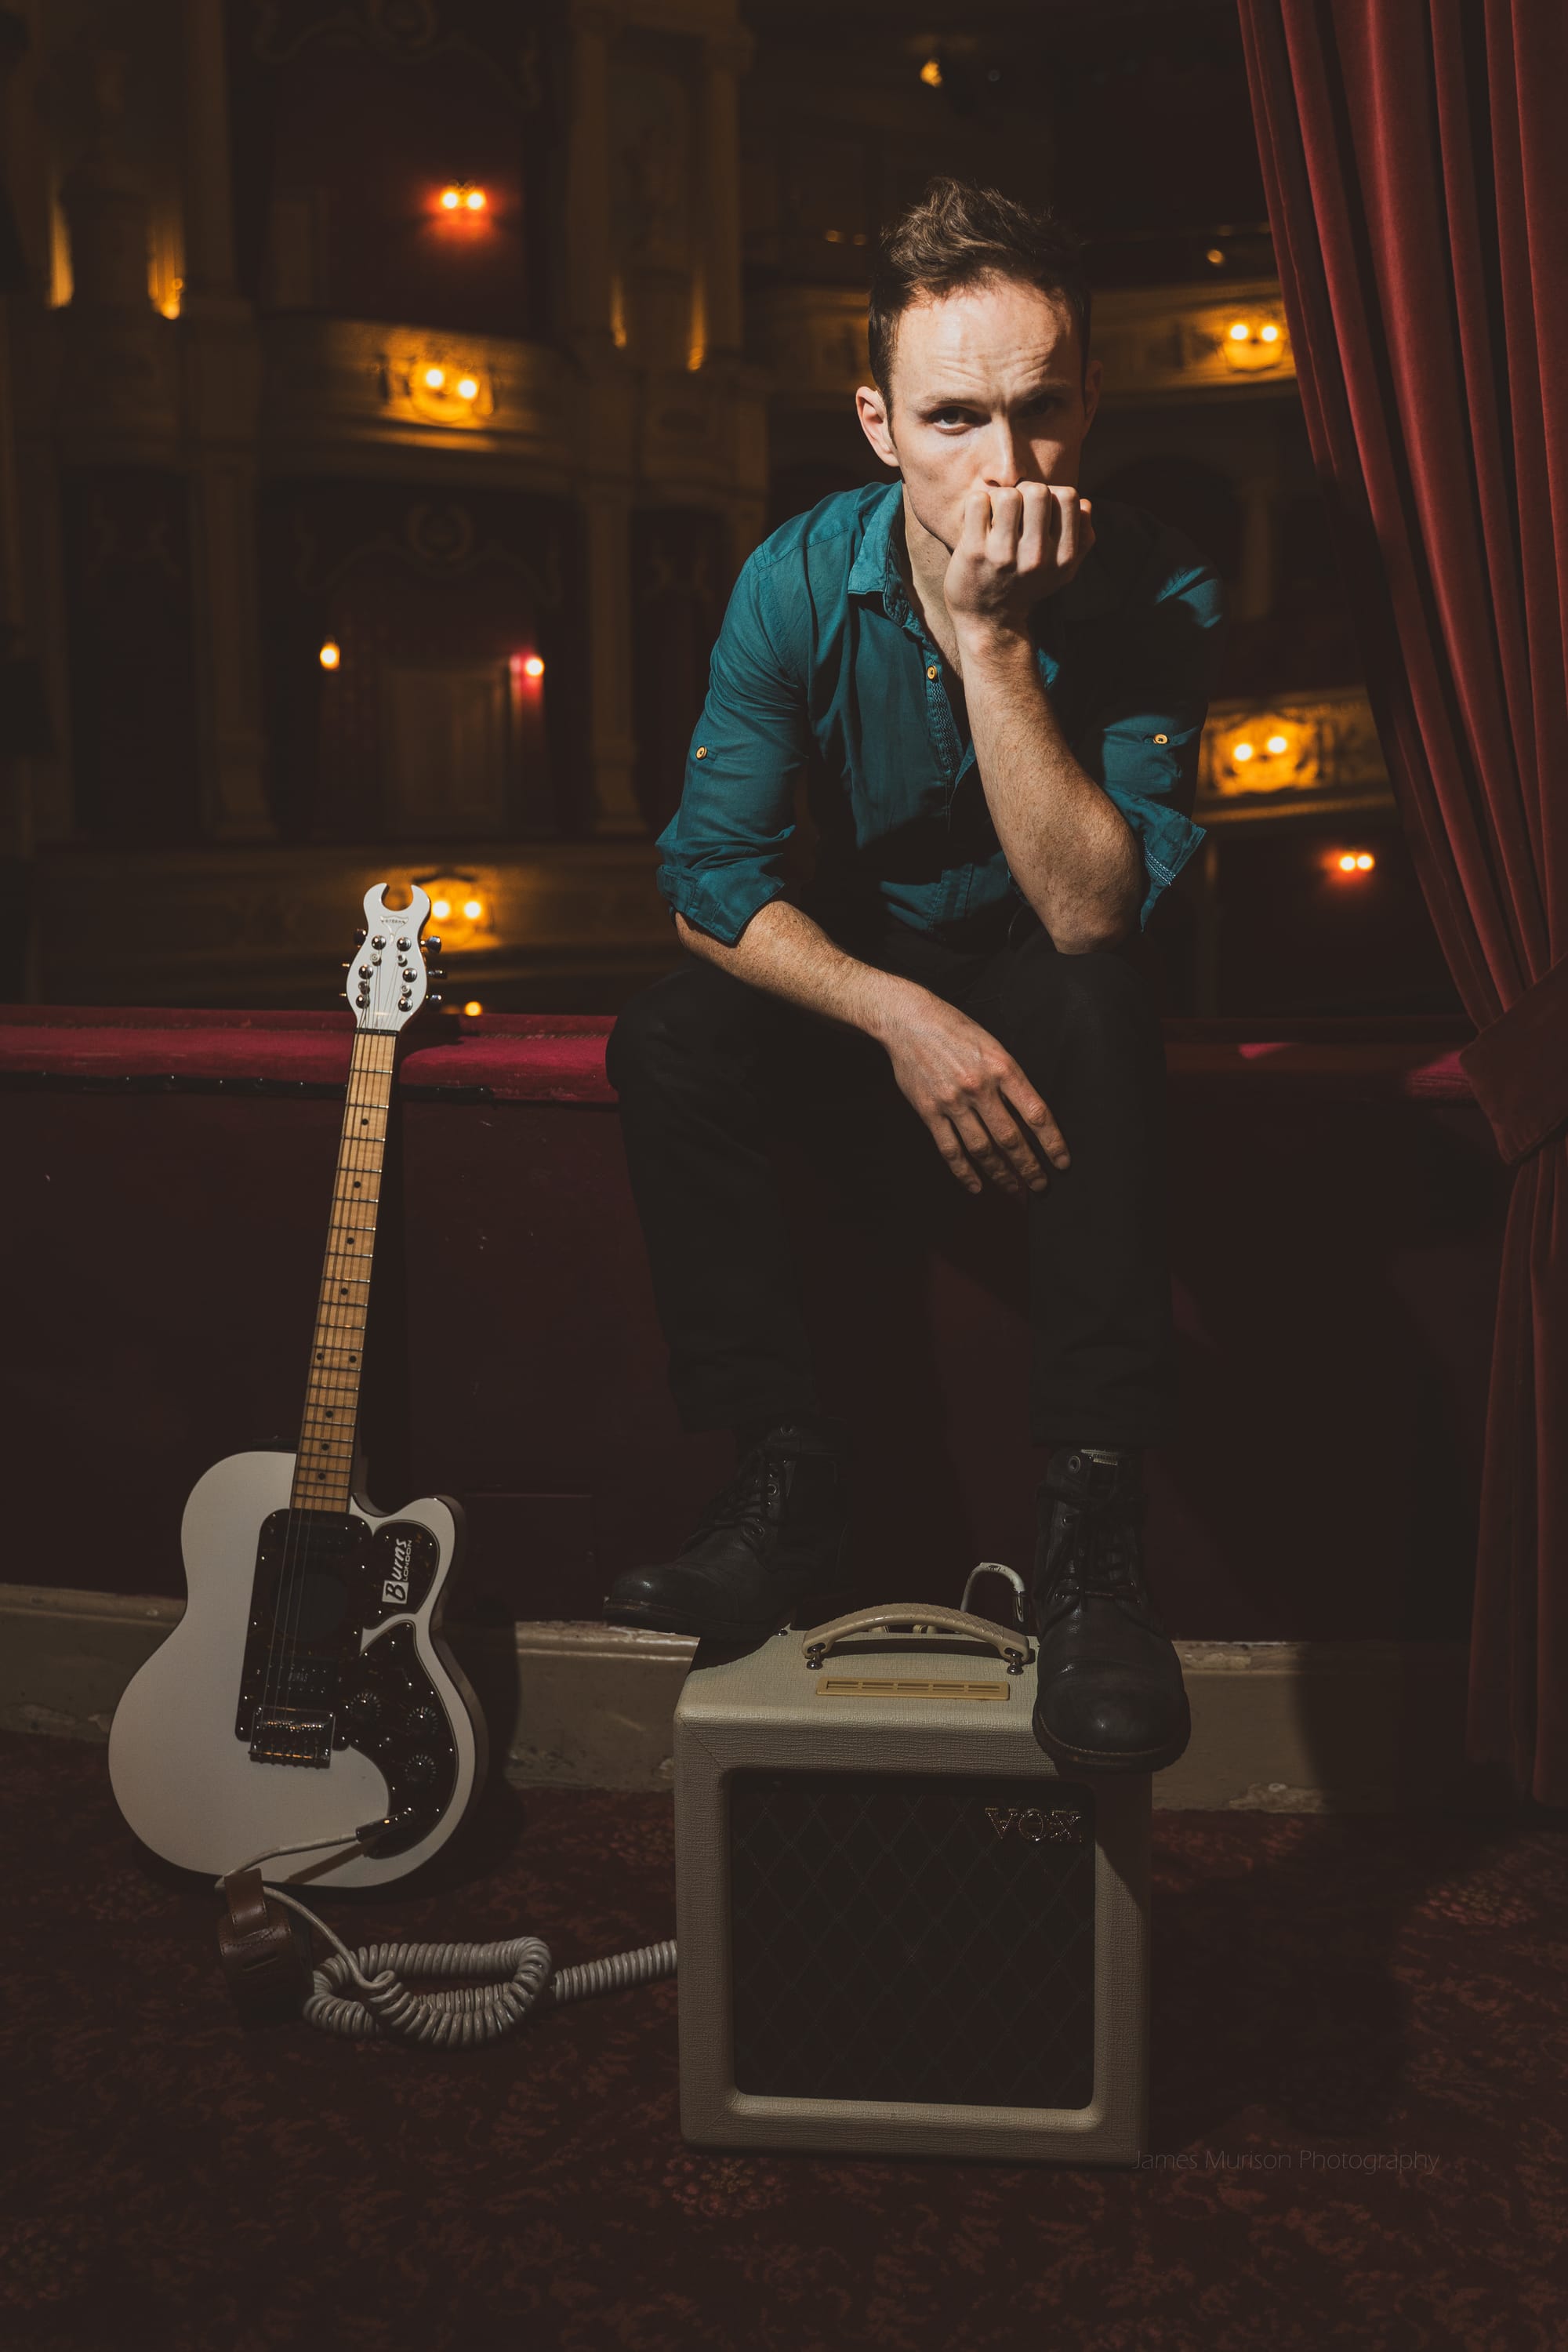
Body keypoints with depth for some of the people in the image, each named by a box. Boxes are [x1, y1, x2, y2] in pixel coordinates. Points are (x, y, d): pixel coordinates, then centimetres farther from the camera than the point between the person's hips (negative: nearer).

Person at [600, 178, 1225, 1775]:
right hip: (862, 985, 2)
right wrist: (906, 1020, -31)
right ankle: (787, 1479, -17)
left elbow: (1090, 914, -30)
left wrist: (993, 637, -36)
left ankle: (1092, 1523, -31)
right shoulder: (801, 581, -15)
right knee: (666, 1043, -25)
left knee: (1101, 1014, -36)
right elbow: (711, 877, -17)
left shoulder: (1154, 594, -20)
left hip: (1044, 1001, -2)